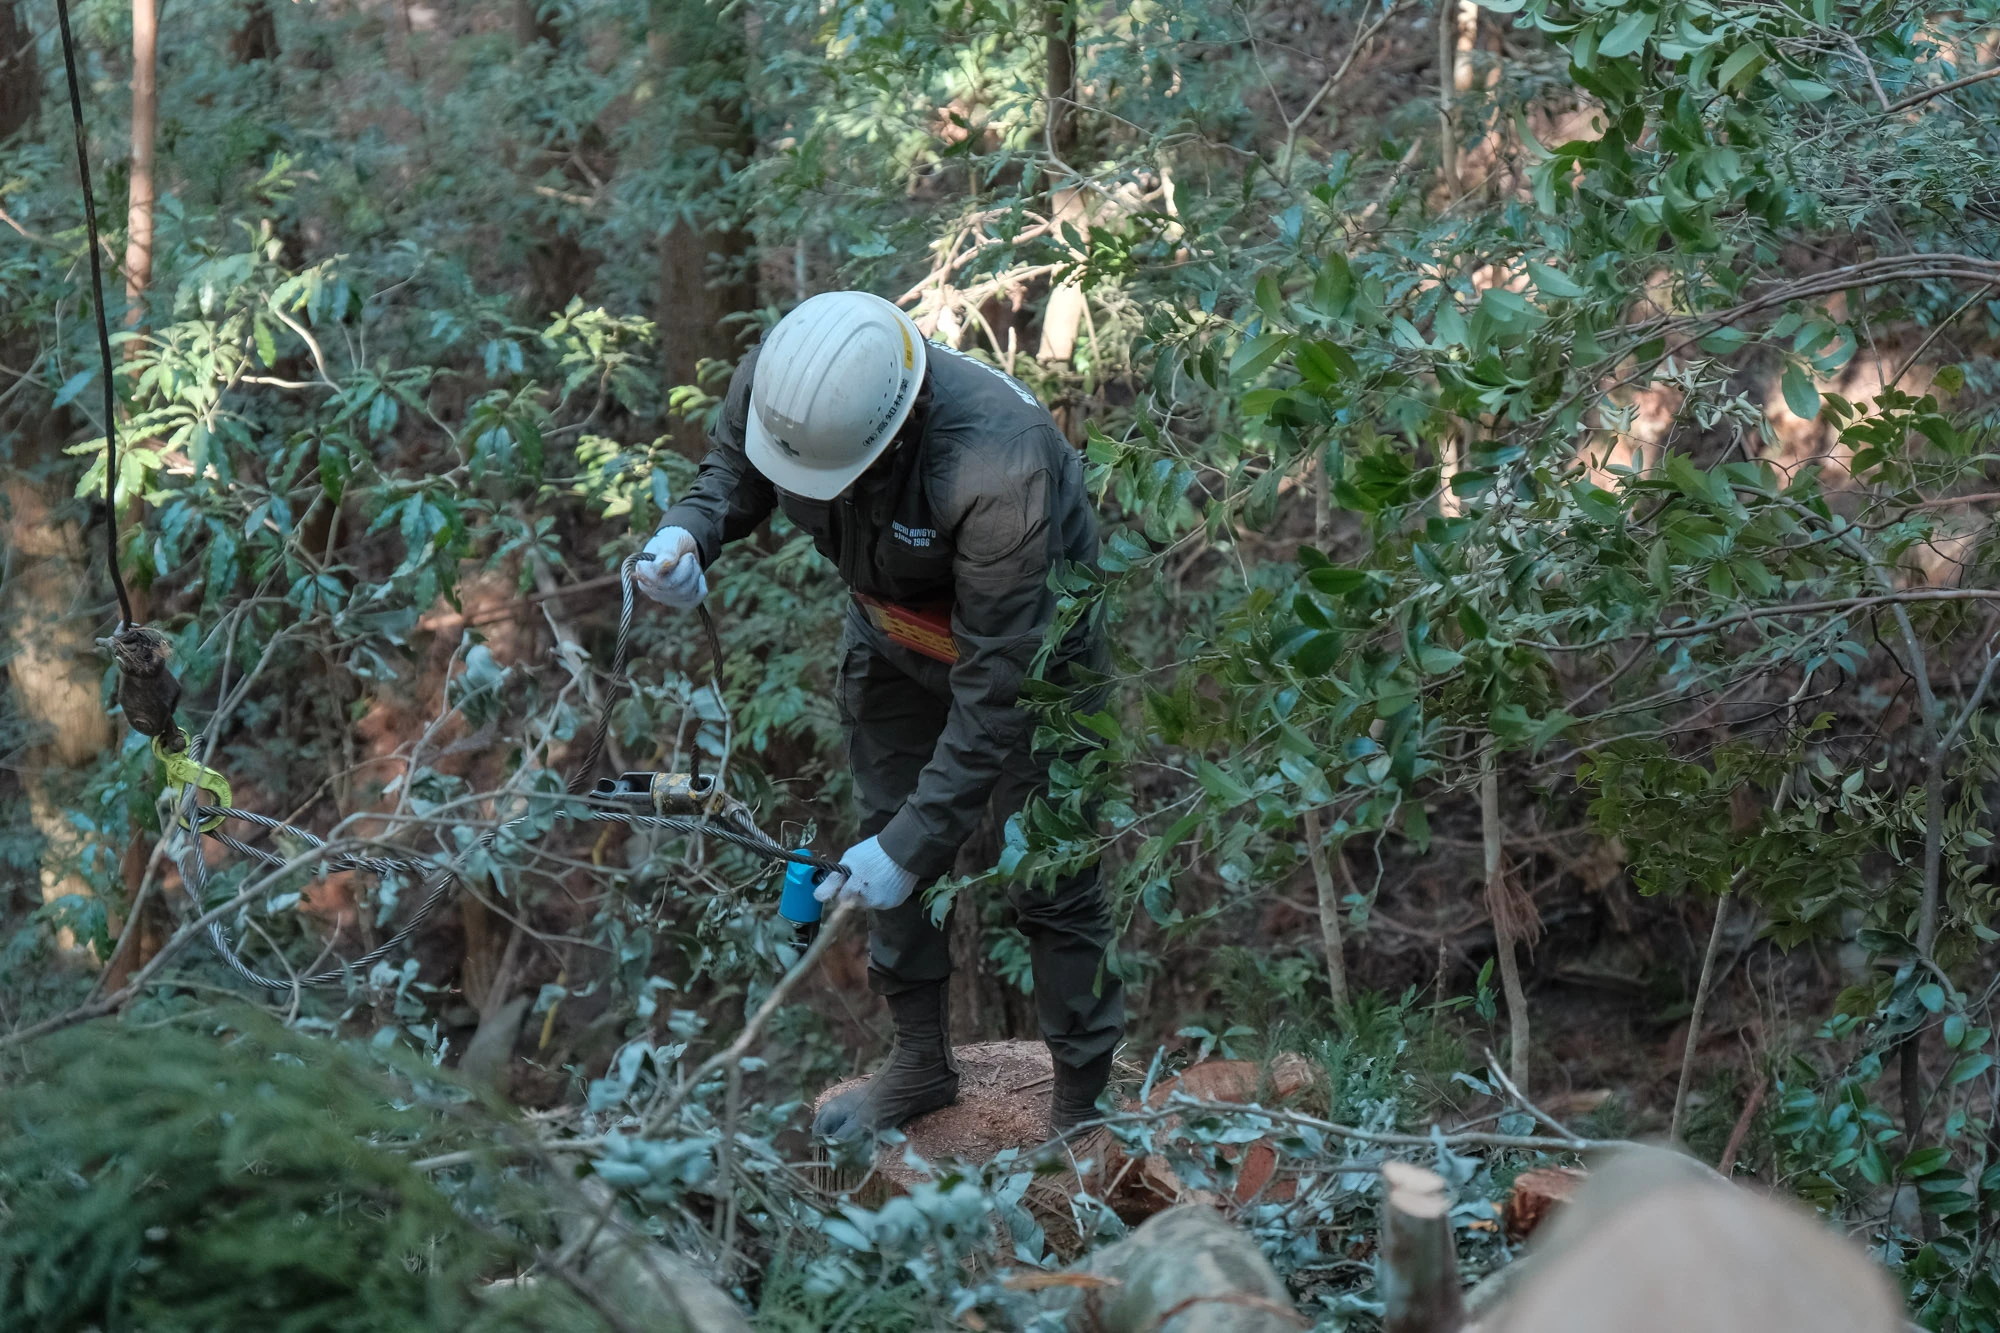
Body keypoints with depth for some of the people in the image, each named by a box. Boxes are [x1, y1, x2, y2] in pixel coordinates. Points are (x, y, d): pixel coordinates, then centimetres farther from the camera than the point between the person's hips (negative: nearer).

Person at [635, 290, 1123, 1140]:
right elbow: (730, 476, -4)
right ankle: (920, 1063, 36)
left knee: (1047, 877, 0)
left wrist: (912, 845, -36)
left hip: (1031, 642, -6)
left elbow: (994, 690, -38)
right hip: (891, 636, 6)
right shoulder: (771, 383, -29)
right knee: (888, 834, 15)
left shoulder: (997, 471, -45)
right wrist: (684, 533, -28)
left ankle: (1085, 1102, 20)